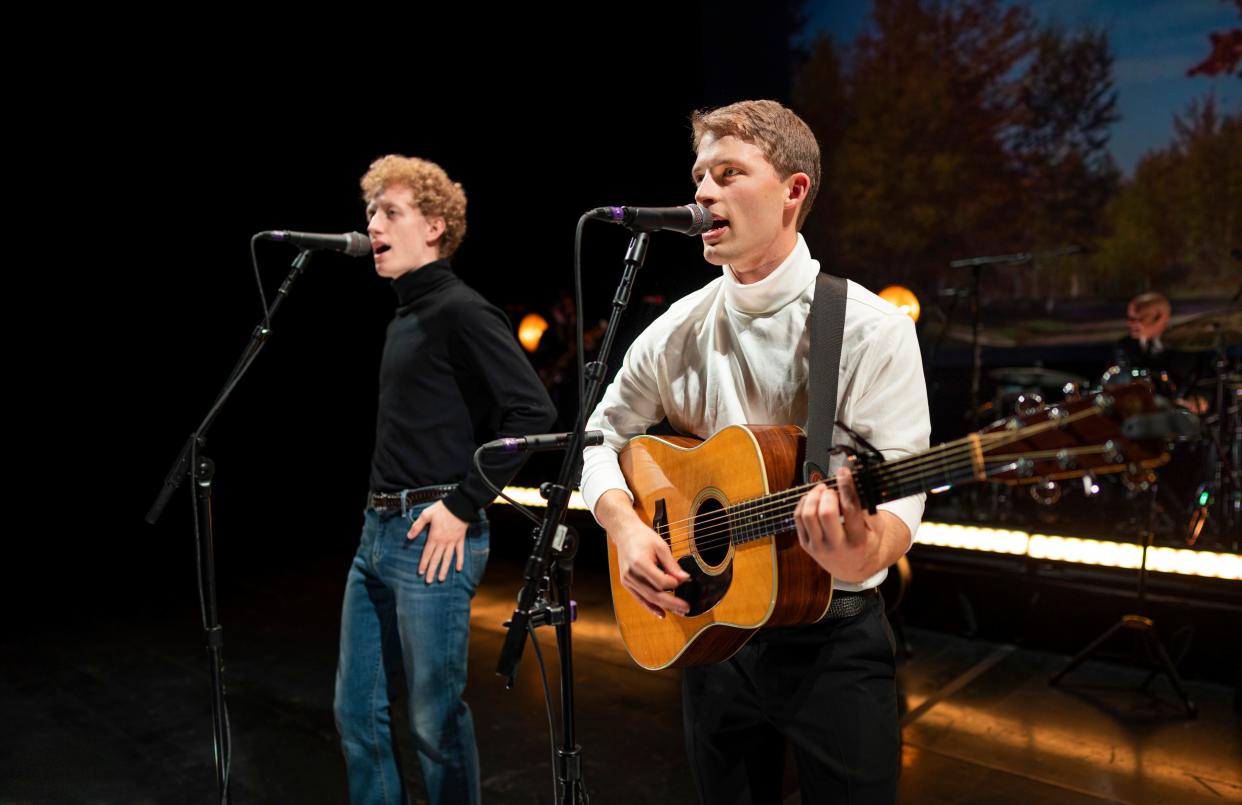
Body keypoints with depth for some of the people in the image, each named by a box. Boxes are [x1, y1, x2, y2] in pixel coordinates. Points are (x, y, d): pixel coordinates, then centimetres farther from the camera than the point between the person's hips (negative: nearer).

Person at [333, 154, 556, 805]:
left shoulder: (460, 311, -11)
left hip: (432, 538, -9)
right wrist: (381, 514, 13)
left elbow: (531, 410, -20)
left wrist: (463, 506, -18)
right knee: (356, 710, 16)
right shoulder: (403, 318, 16)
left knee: (435, 718, 4)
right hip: (378, 533, 9)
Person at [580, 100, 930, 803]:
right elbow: (603, 436, 8)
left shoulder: (872, 329, -13)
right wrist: (627, 528, -10)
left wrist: (864, 554, -40)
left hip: (835, 638, -3)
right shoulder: (677, 331, 0)